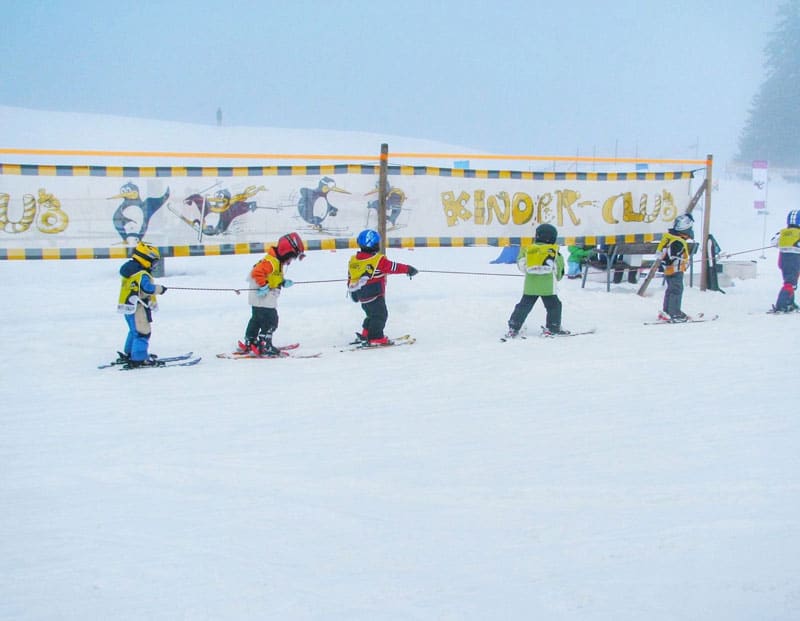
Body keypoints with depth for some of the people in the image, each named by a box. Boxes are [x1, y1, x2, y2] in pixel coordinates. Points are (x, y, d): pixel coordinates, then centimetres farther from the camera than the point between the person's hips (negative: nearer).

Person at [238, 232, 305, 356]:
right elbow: (257, 272, -31)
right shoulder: (271, 261, -22)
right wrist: (263, 286, -29)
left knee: (257, 320, 19)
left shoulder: (278, 262, 12)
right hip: (263, 297, -11)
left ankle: (249, 344, 30)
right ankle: (264, 346, -7)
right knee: (271, 320, -8)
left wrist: (284, 282, 10)